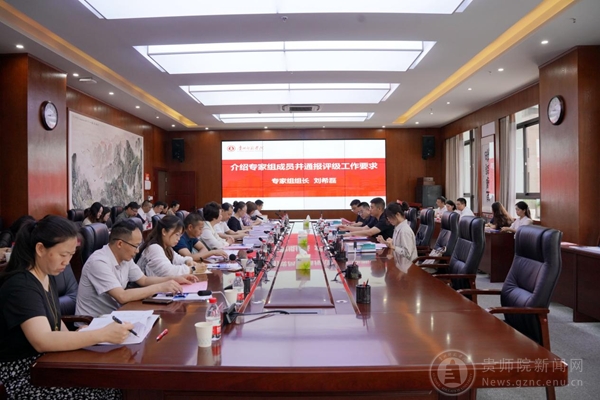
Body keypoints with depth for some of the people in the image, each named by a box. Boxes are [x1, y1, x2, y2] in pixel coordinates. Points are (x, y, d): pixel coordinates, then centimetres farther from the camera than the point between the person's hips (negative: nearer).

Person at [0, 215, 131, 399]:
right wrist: (103, 334, -41)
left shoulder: (48, 276, 5)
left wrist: (74, 341, -3)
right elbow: (42, 341, -35)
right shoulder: (19, 286, -23)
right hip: (22, 373, -7)